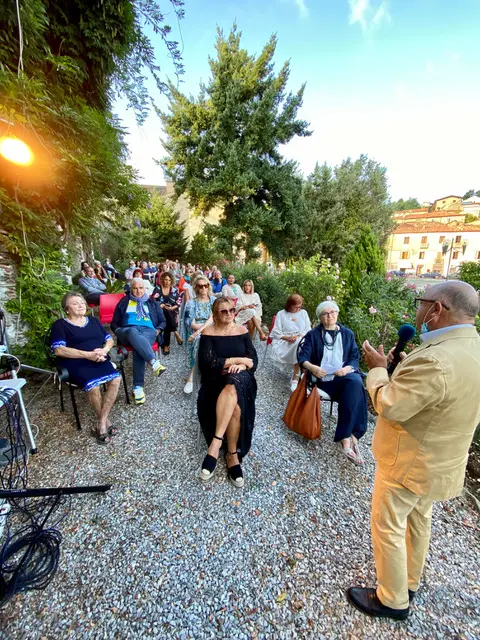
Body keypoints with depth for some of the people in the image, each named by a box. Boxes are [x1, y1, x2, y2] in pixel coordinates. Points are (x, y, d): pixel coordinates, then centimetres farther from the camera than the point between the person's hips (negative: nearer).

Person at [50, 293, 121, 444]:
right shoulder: (60, 325, 5)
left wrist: (104, 350, -7)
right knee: (93, 386, -31)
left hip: (99, 360, 4)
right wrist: (87, 355, -17)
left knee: (115, 379, -25)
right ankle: (106, 420, -3)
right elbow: (59, 350, -8)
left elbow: (109, 339, 17)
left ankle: (101, 423, -11)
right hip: (76, 364, -4)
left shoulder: (94, 321, 20)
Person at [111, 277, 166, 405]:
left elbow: (163, 321, 22)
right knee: (133, 332, -40)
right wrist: (119, 332, -1)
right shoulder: (124, 302, 23)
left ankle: (138, 387, -39)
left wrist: (158, 330, 1)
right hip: (127, 331, 0)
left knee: (139, 347, -37)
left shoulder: (152, 303, 24)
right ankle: (154, 363, -54)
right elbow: (114, 323, 20)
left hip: (148, 330, 0)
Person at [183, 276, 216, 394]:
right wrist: (208, 326, -16)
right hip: (195, 332, -1)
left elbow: (213, 318, -7)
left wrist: (199, 330, -21)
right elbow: (190, 324, -5)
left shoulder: (213, 300, 8)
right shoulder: (191, 302, 6)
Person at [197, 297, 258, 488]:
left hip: (241, 379, 1)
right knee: (235, 406, -31)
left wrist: (241, 366, -19)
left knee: (232, 389, -34)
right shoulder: (208, 333, -1)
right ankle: (233, 454, -16)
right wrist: (237, 359, -12)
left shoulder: (242, 331, 7)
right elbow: (207, 363, -13)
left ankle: (216, 442, -27)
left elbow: (254, 361, 4)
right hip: (216, 379, -1)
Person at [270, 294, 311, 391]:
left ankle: (295, 379, -30)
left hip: (302, 340, 3)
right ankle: (296, 378, -31)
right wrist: (287, 337, -15)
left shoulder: (303, 313, 17)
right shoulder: (281, 314, 7)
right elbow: (276, 333, 2)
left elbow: (308, 330, 11)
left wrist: (299, 336, -10)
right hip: (284, 342, -3)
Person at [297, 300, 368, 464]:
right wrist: (312, 367, -25)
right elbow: (302, 356, -4)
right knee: (354, 391, -28)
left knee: (356, 381, -31)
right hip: (324, 378, -3)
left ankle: (345, 439, -25)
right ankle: (352, 436, -17)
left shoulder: (347, 334, 14)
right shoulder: (313, 334, 6)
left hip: (345, 375, 3)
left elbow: (355, 358, 7)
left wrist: (346, 368, -15)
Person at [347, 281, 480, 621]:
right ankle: (409, 583, 51)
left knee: (388, 527, 14)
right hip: (440, 459, 8)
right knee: (419, 520, 28)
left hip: (410, 462, -8)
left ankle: (393, 600, 37)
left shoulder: (435, 360, -35)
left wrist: (378, 368, -13)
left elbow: (388, 406, -27)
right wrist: (402, 363, -1)